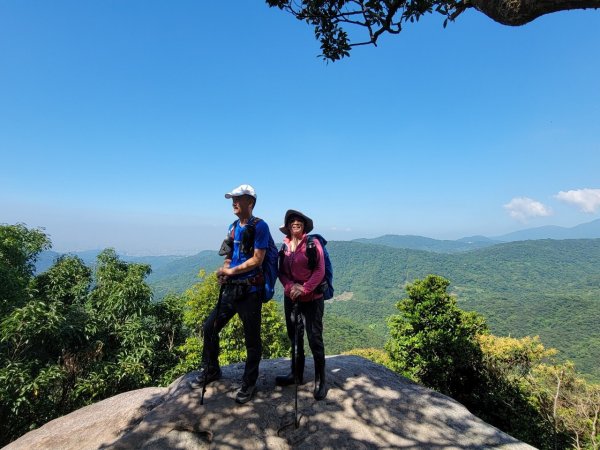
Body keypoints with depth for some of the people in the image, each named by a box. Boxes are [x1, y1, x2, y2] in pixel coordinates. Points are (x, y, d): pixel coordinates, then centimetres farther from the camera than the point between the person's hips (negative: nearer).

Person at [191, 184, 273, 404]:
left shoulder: (259, 226, -11)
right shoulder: (233, 227, 11)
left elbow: (257, 259, -16)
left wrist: (231, 271, -12)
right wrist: (224, 270, -2)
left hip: (249, 291, -7)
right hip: (230, 288, 8)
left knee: (252, 339, 6)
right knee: (209, 327, 13)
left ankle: (249, 384, 24)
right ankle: (211, 370, 35)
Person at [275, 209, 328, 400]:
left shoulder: (313, 243, -9)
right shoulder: (285, 246, 5)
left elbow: (320, 271, -13)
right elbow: (281, 272, 5)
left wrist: (304, 289, -20)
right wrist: (290, 287, -13)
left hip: (312, 299, -5)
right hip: (290, 298, 5)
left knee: (315, 339, -1)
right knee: (294, 337, 17)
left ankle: (320, 381, 16)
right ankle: (296, 374, 34)